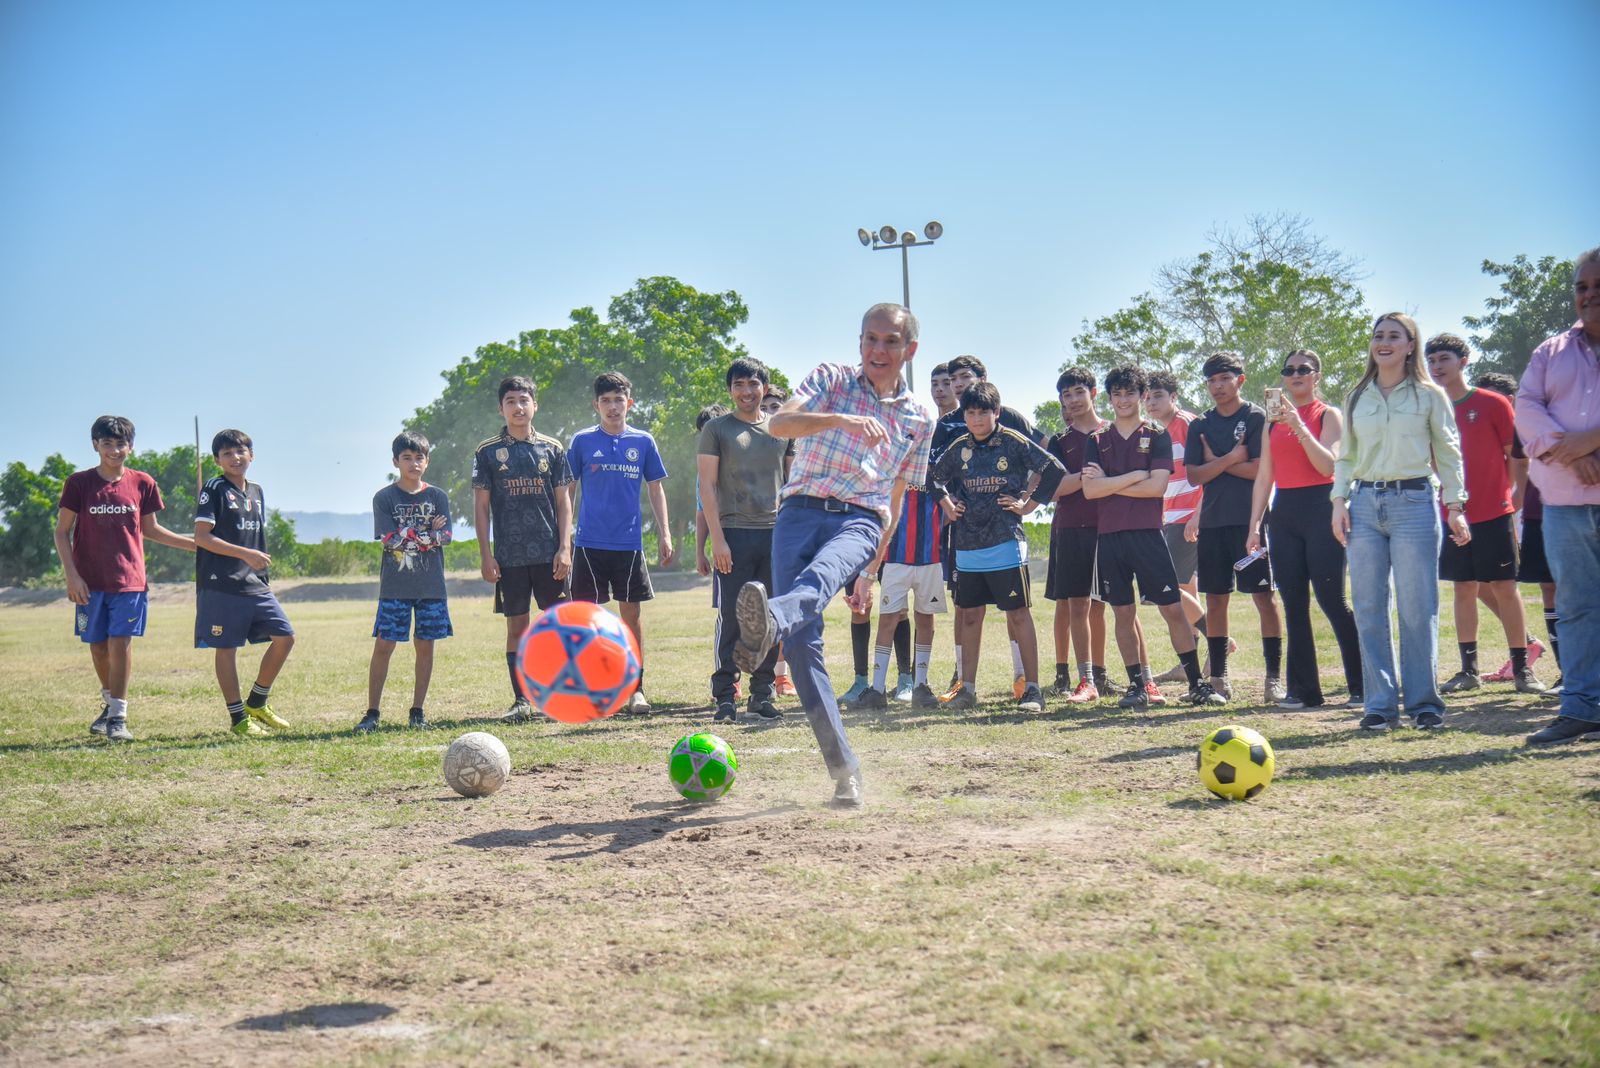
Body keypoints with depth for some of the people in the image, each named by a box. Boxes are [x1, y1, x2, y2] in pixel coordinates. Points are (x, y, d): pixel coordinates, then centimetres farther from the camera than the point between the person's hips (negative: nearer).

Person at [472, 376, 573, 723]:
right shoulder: (487, 452, 5)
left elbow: (563, 502, 7)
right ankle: (521, 701, 9)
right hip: (509, 557, 0)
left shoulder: (552, 449, 7)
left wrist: (564, 548, -3)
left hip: (550, 554, 1)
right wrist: (485, 555, -3)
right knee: (517, 627, 3)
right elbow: (481, 507, 4)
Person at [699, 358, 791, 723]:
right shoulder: (716, 429, 4)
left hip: (775, 534, 3)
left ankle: (762, 695, 12)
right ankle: (725, 697, 1)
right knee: (732, 618, -4)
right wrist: (717, 539, -10)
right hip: (734, 533, -3)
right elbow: (707, 486, -1)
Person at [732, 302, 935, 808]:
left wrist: (873, 565, 21)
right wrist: (841, 419, -25)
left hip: (859, 519, 0)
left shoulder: (920, 419, 16)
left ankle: (769, 623, -70)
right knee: (802, 639, -15)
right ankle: (844, 768, -10)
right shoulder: (831, 379, 10)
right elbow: (779, 423, -9)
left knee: (821, 575, -36)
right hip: (801, 511, 0)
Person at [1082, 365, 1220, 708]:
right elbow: (1089, 490, -3)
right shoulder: (1097, 441, 10)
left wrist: (1108, 483, -5)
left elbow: (1157, 486, -8)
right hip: (1110, 535, 2)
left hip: (1147, 534, -2)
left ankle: (1197, 684, 3)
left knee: (1173, 608, -3)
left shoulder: (1157, 437, 5)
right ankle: (1137, 686, 12)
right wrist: (1135, 476, -9)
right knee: (1123, 612, 5)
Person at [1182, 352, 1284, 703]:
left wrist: (1216, 463, -3)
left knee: (1263, 595, -6)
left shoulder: (1257, 418, 1)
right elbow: (1194, 476, 3)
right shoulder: (1200, 426, 13)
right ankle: (1218, 677, 13)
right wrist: (1232, 458, -7)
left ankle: (1274, 676, -5)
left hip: (1250, 519, -4)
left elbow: (1261, 469, -9)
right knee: (1215, 599, 6)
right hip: (1212, 521, 4)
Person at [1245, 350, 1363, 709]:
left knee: (1331, 599, -9)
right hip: (1283, 512, 5)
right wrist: (1254, 526, 10)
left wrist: (1299, 426, -22)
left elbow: (1328, 466, -15)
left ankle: (1361, 686, 1)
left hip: (1320, 509, -5)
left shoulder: (1329, 416, 0)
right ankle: (1303, 689, 9)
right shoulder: (1273, 420, 15)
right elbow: (1264, 476, 16)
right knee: (1293, 605, 4)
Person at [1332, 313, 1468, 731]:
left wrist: (1455, 506, 0)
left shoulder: (1429, 396, 6)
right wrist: (1339, 499, 5)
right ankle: (1380, 703, 6)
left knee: (1417, 607, -4)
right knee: (1368, 608, 0)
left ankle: (1423, 701, 5)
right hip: (1364, 503, 3)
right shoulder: (1356, 399, 14)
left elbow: (1448, 454, 6)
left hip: (1414, 501, -3)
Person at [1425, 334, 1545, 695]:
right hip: (1453, 514, 4)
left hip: (1493, 514, -4)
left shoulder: (1493, 404, -3)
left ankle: (1522, 668, 5)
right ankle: (1468, 669, 12)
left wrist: (1511, 497, -2)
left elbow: (1515, 454, 1)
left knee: (1504, 587, -2)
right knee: (1464, 589, 7)